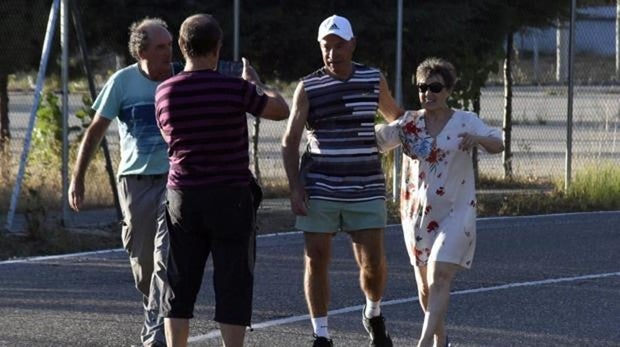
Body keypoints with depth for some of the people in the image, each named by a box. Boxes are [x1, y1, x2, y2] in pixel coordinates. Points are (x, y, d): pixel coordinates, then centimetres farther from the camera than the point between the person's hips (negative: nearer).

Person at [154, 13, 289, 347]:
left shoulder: (165, 93, -1)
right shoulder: (235, 89, -13)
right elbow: (280, 110, 3)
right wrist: (255, 82, 21)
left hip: (183, 197, 3)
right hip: (230, 197, -3)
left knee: (180, 287, 9)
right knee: (232, 286, 1)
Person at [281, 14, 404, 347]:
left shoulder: (374, 80, 4)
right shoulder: (308, 87, -1)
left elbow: (395, 117, 22)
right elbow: (290, 141, 1)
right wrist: (295, 188, -8)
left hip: (366, 190, 1)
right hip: (319, 190, -1)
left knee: (373, 263, -3)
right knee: (316, 260, -2)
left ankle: (373, 314, 27)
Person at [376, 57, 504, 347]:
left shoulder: (465, 122, -4)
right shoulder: (409, 123, 3)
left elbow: (497, 145, -16)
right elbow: (376, 139, 0)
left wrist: (477, 139, -37)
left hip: (455, 213, -4)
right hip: (417, 213, 4)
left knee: (439, 278, -17)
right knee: (424, 283, 11)